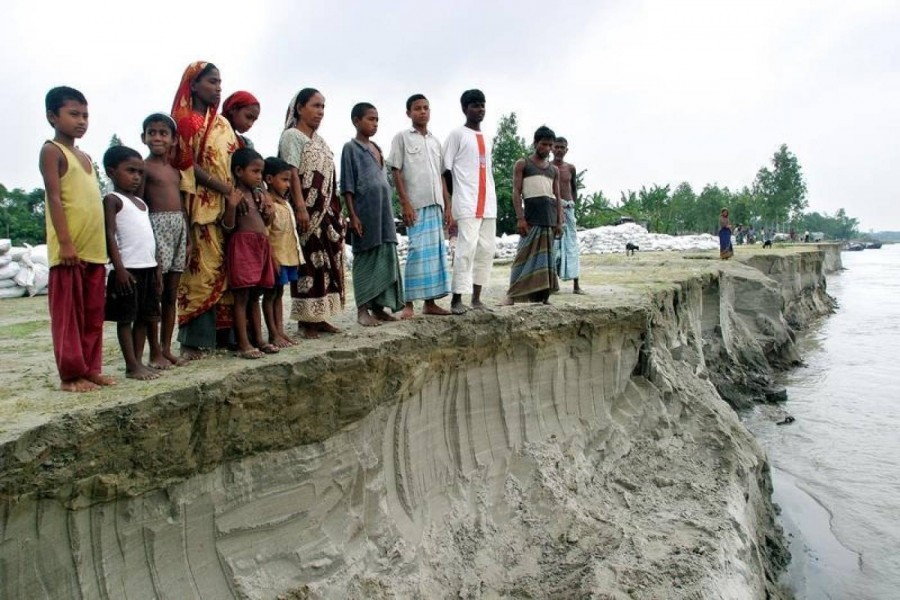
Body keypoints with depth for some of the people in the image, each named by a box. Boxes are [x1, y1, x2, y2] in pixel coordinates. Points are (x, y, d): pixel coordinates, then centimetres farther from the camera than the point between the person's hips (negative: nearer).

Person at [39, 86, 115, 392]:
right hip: (68, 251, -7)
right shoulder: (52, 151, -2)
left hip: (95, 251, 8)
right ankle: (70, 375, 5)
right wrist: (66, 242, -19)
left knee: (93, 315, 11)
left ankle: (90, 368, 19)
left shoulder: (85, 157, 21)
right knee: (69, 315, -1)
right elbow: (54, 198, -11)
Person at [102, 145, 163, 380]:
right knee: (126, 317, -1)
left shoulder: (141, 202, 19)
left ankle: (139, 360, 18)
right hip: (128, 269, -8)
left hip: (148, 267, 8)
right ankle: (132, 366, 0)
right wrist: (119, 268, -19)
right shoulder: (112, 199, -3)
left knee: (146, 316, 10)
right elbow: (110, 235, -12)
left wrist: (157, 267, 16)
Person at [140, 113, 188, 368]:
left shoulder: (175, 171, 17)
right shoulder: (144, 167, -3)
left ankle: (166, 349, 17)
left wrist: (187, 241, 13)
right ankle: (154, 353, 3)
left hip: (179, 228, 7)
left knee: (171, 294, 10)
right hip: (157, 227, -7)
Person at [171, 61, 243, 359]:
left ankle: (222, 332, 10)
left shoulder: (222, 124, 19)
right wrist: (227, 189, -14)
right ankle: (195, 339, -3)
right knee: (202, 270, -9)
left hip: (226, 206, 7)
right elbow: (188, 166, -9)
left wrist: (240, 193, -2)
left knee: (225, 269, 4)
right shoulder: (183, 120, -2)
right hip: (199, 206, -6)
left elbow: (235, 162, 14)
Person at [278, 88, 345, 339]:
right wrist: (300, 208, -22)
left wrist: (336, 212, 17)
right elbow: (292, 174, -13)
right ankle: (306, 317, -3)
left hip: (326, 210, 8)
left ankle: (319, 315, 13)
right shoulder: (292, 135, -3)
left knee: (327, 259, 7)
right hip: (307, 209, -8)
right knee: (308, 260, -9)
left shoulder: (319, 140, 21)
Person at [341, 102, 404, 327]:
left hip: (384, 210, 7)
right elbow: (347, 185, -8)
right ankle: (362, 310, 3)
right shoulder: (351, 147, -2)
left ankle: (379, 306, 14)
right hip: (365, 210, -7)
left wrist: (388, 213, 16)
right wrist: (352, 215, -15)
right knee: (366, 258, -3)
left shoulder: (377, 148, 18)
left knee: (386, 257, 6)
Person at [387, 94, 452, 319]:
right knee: (418, 252, -11)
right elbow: (396, 172, -3)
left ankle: (430, 302, 10)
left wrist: (448, 206, 11)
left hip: (436, 205, 6)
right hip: (416, 205, -6)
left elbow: (441, 176, 17)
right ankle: (409, 303, -4)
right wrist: (405, 203, -12)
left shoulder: (435, 141, 17)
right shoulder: (402, 137, 3)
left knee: (437, 252, 4)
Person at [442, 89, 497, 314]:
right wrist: (454, 198, -4)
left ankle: (477, 297, 11)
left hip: (488, 203, 7)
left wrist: (491, 196, 14)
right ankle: (456, 299, -8)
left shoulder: (486, 138, 20)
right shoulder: (457, 134, 0)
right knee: (467, 248, -13)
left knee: (486, 249, 4)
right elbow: (446, 169, -3)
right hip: (467, 203, -7)